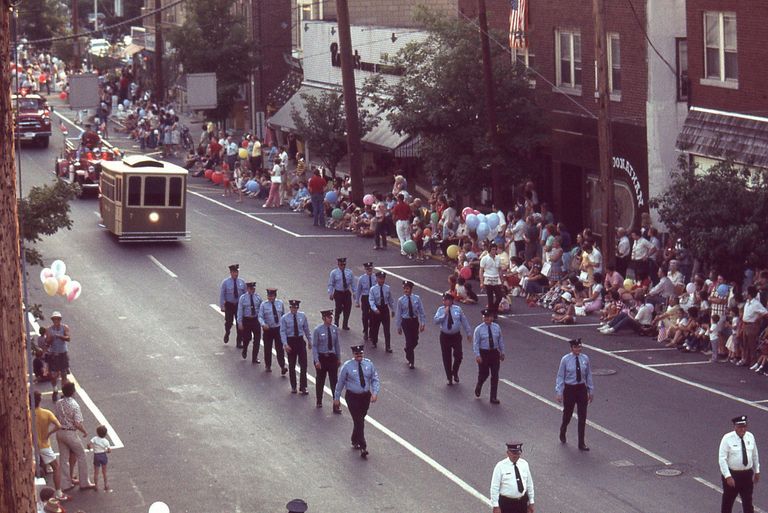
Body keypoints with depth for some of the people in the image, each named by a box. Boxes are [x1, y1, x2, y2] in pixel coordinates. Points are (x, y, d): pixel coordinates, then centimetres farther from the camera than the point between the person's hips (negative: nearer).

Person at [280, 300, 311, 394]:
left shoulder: (302, 316, 2)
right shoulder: (284, 318, -6)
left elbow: (306, 329, 11)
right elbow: (283, 332, -11)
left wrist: (310, 340, 13)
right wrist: (285, 344, -21)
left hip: (300, 341, 2)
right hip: (290, 341, -2)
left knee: (303, 365, -4)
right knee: (292, 365, 9)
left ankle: (303, 388, -1)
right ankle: (293, 387, 21)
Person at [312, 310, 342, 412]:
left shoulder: (335, 328, -2)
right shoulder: (317, 330, -12)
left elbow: (337, 344, 7)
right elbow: (314, 346, -9)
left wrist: (339, 358, 10)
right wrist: (317, 361, -14)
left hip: (332, 357, 2)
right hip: (321, 357, -2)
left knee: (334, 381, -2)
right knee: (320, 381, 13)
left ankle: (336, 405, -1)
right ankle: (319, 402, 32)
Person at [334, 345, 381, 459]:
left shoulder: (369, 364, -1)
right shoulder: (347, 366, -9)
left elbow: (375, 380, 2)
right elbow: (340, 382, -1)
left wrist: (375, 393, -14)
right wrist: (337, 398, 3)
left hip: (366, 396, 4)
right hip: (352, 397, -4)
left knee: (359, 420, 17)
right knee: (359, 422, -10)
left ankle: (355, 441, 38)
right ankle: (363, 447, -11)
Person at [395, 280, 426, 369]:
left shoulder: (417, 299, -4)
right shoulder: (401, 300, -7)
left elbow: (421, 311, 1)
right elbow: (398, 314, 0)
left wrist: (423, 323, -3)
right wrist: (399, 327, 1)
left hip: (415, 321, 2)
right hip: (406, 322, -2)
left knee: (415, 341, 9)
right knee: (409, 341, -5)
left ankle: (408, 351, 41)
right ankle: (411, 362, 5)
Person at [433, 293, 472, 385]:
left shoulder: (457, 309, -1)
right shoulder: (441, 310, -3)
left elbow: (464, 321, 6)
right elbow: (436, 321, -16)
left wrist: (468, 333, 9)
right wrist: (445, 314, -22)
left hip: (456, 336, 0)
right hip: (445, 336, 0)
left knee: (458, 356, -8)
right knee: (447, 358, 5)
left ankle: (455, 372, 21)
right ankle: (449, 378, 19)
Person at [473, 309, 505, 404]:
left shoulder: (497, 327, 1)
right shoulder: (479, 329, -8)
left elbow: (500, 340, 10)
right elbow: (475, 343, -8)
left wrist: (502, 352, 11)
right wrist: (477, 355, -16)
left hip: (495, 353, 3)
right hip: (483, 353, -3)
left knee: (495, 376, 3)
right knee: (484, 374, 4)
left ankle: (493, 398, 10)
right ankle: (478, 387, 38)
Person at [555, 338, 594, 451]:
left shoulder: (585, 359, -1)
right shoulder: (565, 360, -10)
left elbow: (589, 375, 7)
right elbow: (560, 376, -6)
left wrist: (591, 391, 8)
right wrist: (559, 392, -10)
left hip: (582, 389, 2)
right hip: (569, 389, -2)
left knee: (582, 417, 2)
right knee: (567, 414, 14)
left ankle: (581, 444, 9)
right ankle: (562, 435, 43)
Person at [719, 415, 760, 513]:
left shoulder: (750, 437, -1)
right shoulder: (727, 439, -15)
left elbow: (755, 455, 10)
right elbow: (722, 459, -16)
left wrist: (757, 471, 11)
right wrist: (728, 476, -22)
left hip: (747, 474, 4)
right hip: (732, 474, -4)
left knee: (748, 501, 14)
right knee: (727, 501, 11)